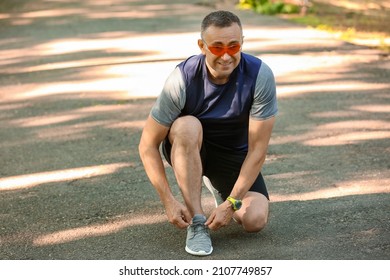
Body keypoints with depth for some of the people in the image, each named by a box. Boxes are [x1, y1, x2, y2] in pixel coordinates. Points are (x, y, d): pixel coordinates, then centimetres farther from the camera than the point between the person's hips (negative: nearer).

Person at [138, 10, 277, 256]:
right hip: (187, 147, -1)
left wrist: (231, 203, -28)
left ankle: (224, 193, 16)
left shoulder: (260, 76, -26)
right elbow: (148, 146, -21)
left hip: (235, 153, 1)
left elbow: (257, 149, -22)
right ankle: (196, 221, -26)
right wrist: (169, 201, -27)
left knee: (255, 221, -21)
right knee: (187, 126, -36)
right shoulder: (183, 79, -27)